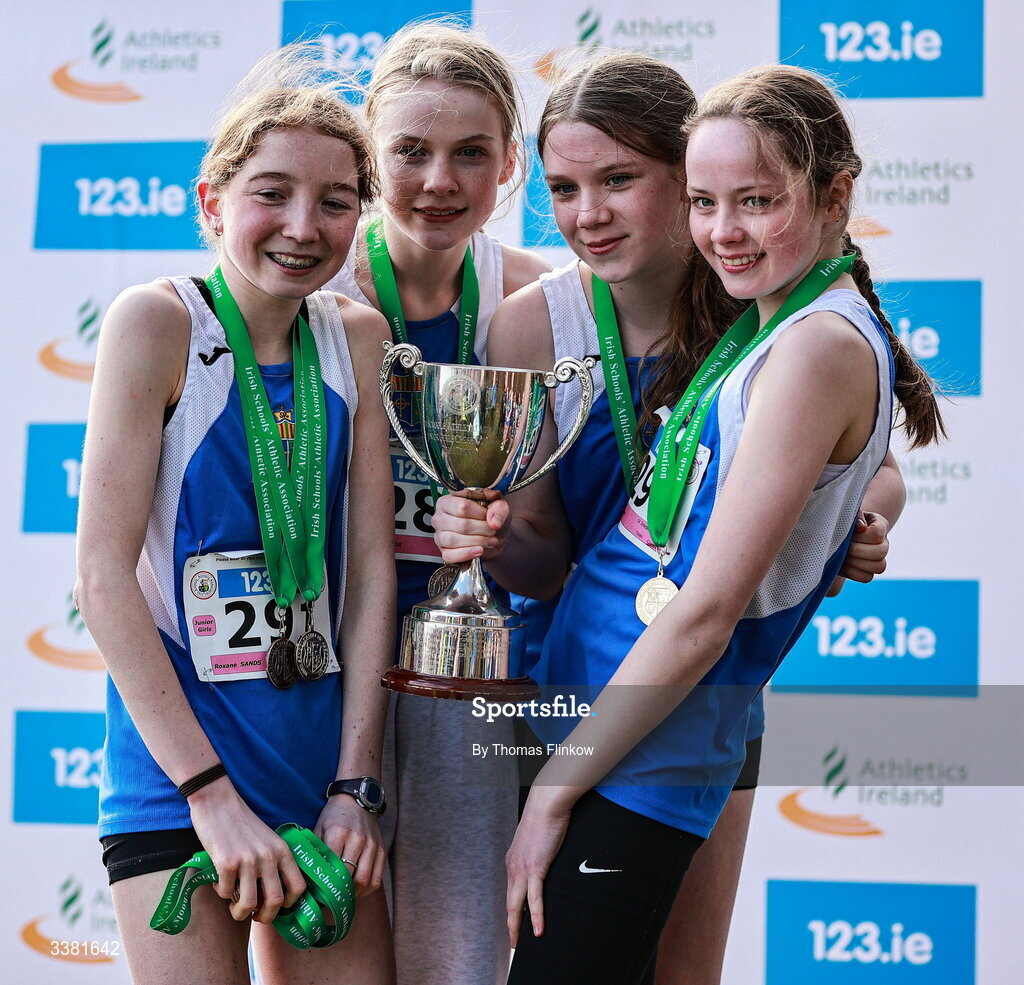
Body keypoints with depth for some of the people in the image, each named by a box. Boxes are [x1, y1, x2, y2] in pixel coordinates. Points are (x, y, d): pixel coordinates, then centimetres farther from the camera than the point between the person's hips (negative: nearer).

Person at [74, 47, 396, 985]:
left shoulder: (358, 338, 3)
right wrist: (213, 795, -17)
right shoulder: (157, 321, -10)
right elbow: (104, 573, -14)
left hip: (323, 755, 5)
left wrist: (356, 783, -3)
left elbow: (370, 568, 4)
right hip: (175, 768, -4)